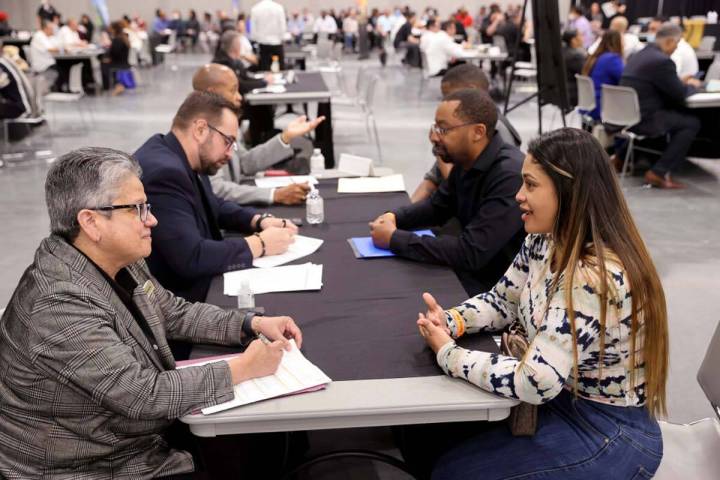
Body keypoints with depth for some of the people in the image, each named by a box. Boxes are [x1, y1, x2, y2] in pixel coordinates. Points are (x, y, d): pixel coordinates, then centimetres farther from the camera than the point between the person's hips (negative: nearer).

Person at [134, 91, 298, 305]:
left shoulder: (180, 159, 3)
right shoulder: (163, 172, -25)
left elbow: (215, 207, 18)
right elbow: (191, 258, -29)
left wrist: (261, 220, 2)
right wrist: (259, 244, -18)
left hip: (194, 284, 9)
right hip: (173, 301, -8)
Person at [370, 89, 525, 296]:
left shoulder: (510, 176, -28)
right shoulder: (465, 160, 0)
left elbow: (471, 253, -31)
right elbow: (438, 205, 16)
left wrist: (394, 239, -23)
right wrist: (395, 217, -3)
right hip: (470, 271, 8)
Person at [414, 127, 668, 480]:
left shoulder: (595, 278, -33)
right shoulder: (546, 240, -4)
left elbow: (535, 381, -34)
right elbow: (503, 300, 5)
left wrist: (448, 354, -23)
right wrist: (450, 321, -15)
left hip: (609, 433, -8)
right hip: (560, 399, 8)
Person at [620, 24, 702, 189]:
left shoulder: (640, 54, 12)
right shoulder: (662, 61, -16)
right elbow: (680, 94, -9)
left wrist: (681, 82, 20)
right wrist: (692, 85, 11)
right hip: (643, 120, -9)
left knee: (679, 112, 24)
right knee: (692, 123, 2)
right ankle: (659, 173, -2)